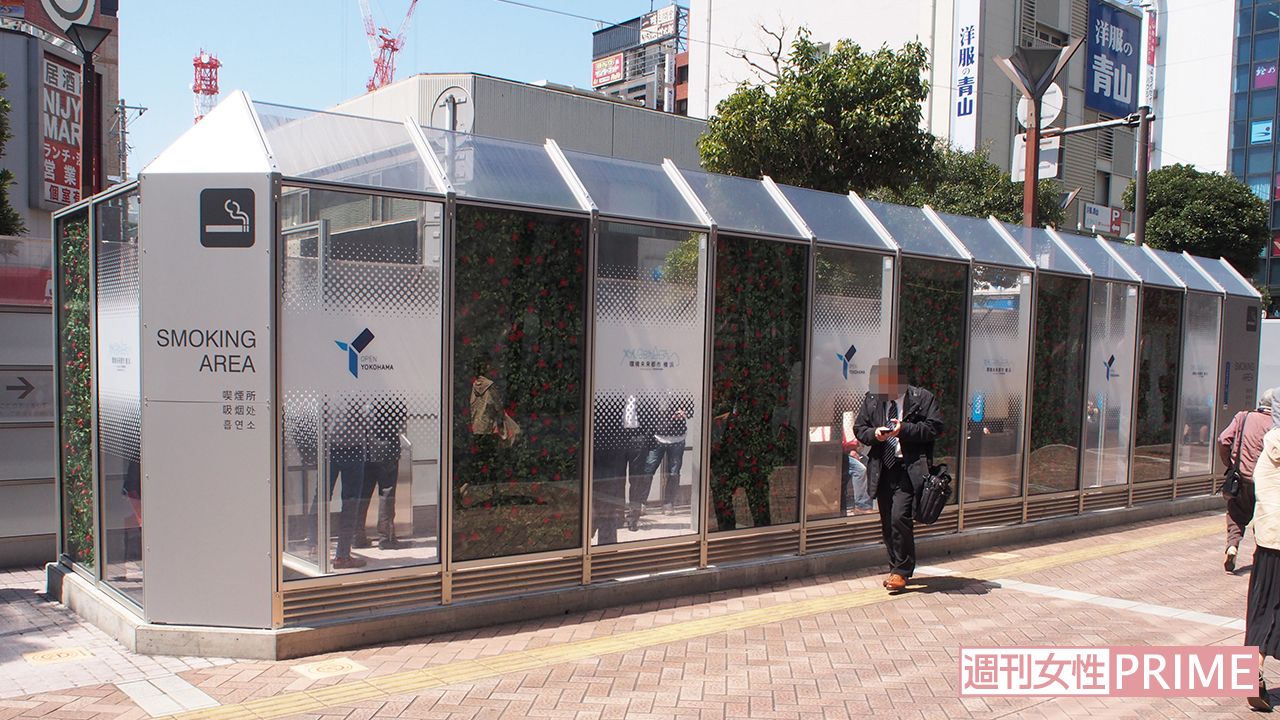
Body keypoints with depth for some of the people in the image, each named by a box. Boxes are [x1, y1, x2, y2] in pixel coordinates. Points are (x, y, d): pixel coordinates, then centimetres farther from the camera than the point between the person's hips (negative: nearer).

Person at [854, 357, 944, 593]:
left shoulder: (922, 398, -3)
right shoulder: (872, 399, 10)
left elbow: (934, 428, -7)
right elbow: (859, 428, 13)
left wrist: (904, 429, -18)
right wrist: (874, 434, -8)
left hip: (909, 470, -5)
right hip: (883, 469, 5)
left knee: (900, 518, -15)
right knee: (887, 523, 10)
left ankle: (901, 571, 0)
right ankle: (897, 569, 25)